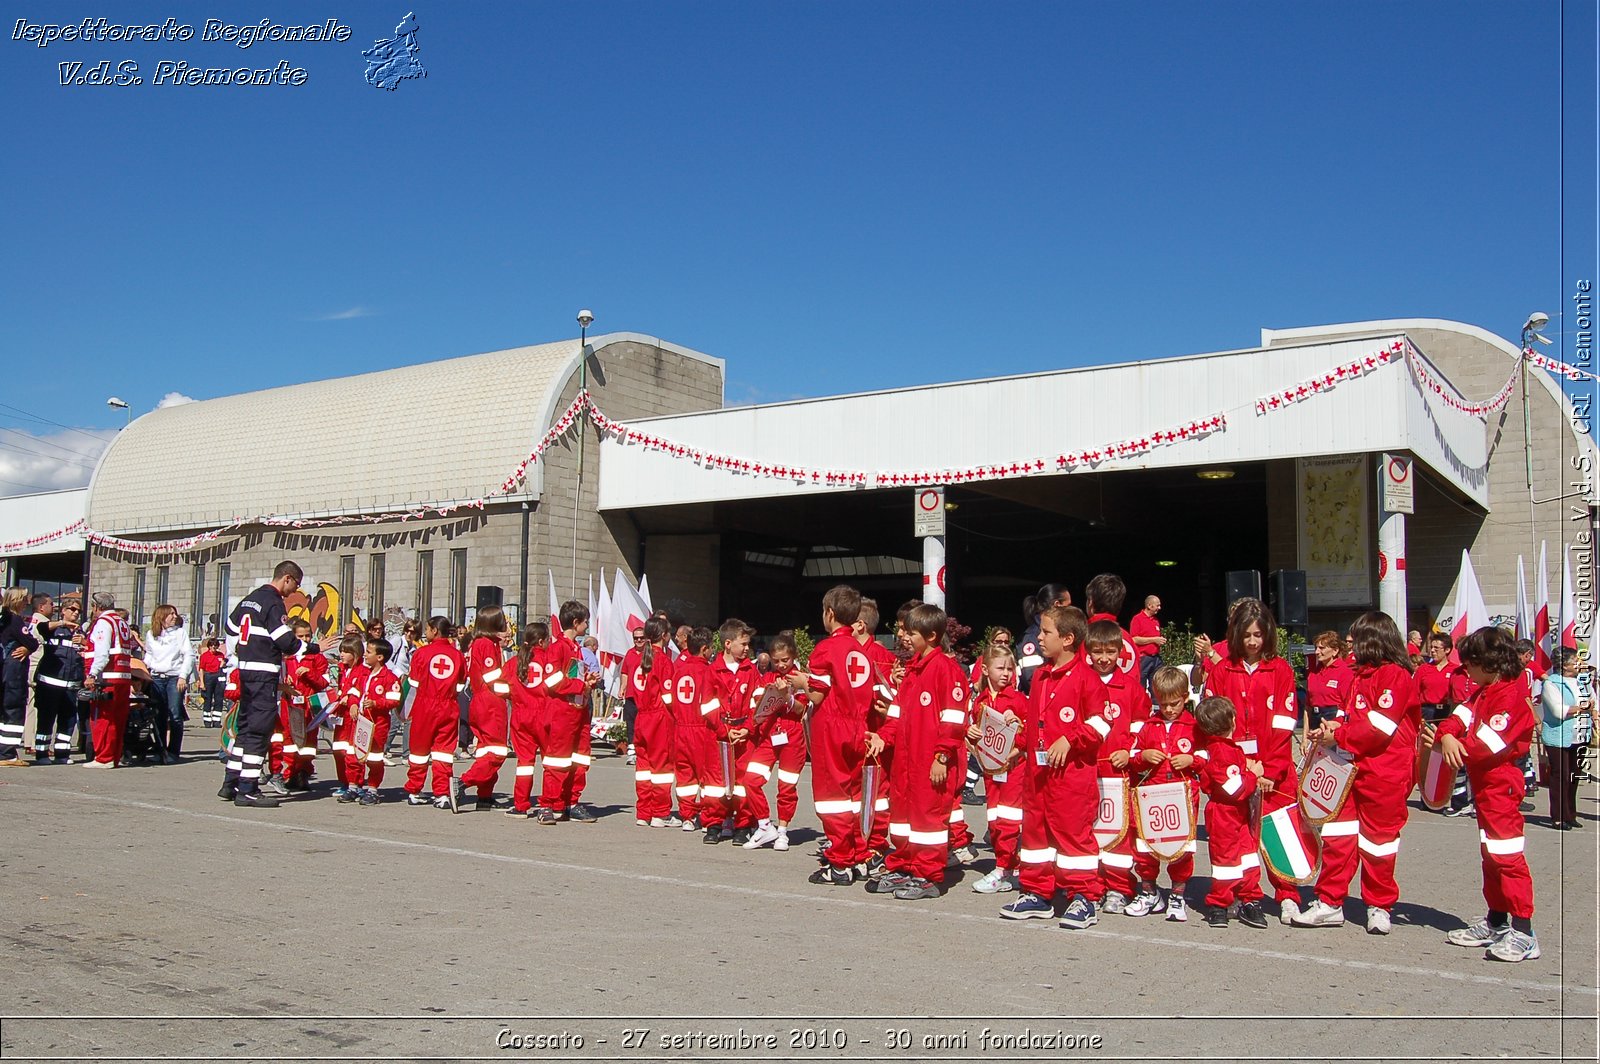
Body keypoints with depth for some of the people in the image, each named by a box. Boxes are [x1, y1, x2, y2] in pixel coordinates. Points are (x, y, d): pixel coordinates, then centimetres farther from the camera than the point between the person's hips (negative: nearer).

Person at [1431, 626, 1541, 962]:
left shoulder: (1511, 695, -17)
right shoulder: (1484, 693, 15)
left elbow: (1491, 744, -23)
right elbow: (1461, 717, 3)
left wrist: (1454, 748, -14)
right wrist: (1446, 735, -17)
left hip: (1501, 785, -11)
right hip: (1484, 784, 11)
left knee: (1507, 855, -11)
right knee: (1491, 855, 16)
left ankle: (1523, 934, -10)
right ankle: (1496, 924, 25)